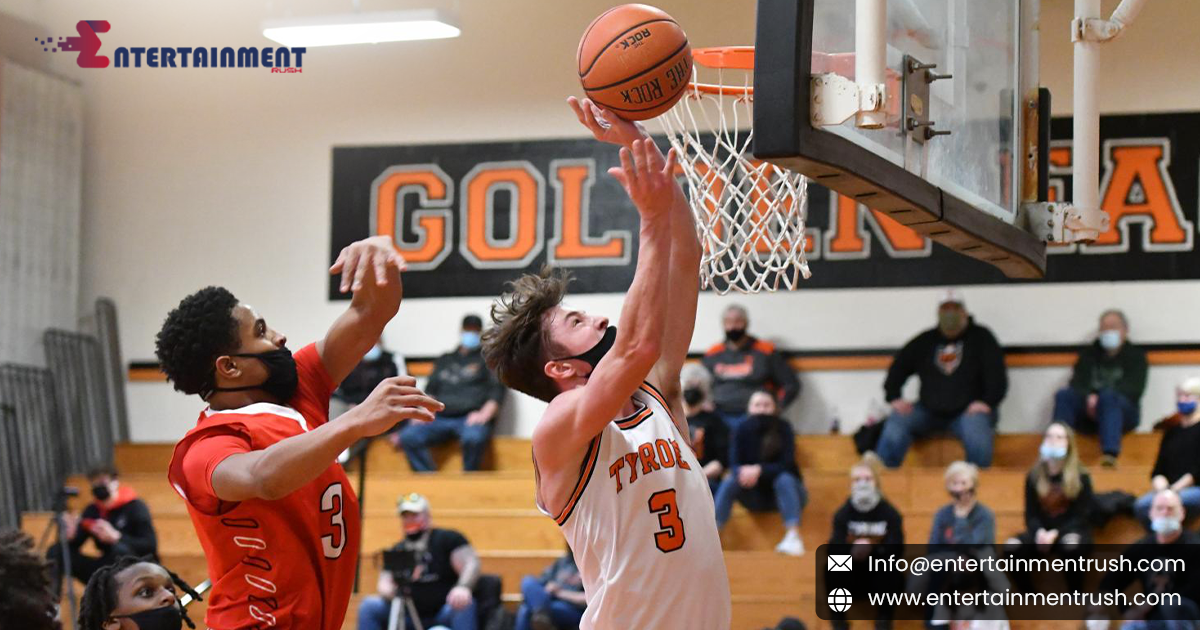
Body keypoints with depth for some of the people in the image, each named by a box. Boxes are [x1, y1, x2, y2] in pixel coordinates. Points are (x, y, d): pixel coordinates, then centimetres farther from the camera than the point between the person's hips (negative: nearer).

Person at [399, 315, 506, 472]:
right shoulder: (445, 360, 29)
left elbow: (497, 391, 5)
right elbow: (430, 390, 24)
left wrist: (484, 414, -12)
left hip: (471, 418, -4)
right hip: (440, 417, 4)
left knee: (473, 438, -40)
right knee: (408, 437, -24)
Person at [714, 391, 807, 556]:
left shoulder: (783, 428, -13)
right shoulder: (743, 429, -6)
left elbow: (786, 465, -21)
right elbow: (734, 465, -10)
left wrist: (759, 470, -37)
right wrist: (743, 472, -35)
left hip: (784, 493, -3)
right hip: (756, 495, 3)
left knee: (785, 479, -35)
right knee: (730, 482, -24)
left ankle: (793, 538, -49)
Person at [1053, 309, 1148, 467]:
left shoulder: (1135, 355, 10)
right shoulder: (1089, 354, 20)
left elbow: (1134, 390, -5)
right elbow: (1077, 384, 7)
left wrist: (1100, 399, -17)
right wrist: (1088, 398, -17)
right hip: (1088, 411, 3)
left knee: (1108, 396, -36)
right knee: (1063, 395, -23)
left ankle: (1110, 453, -52)